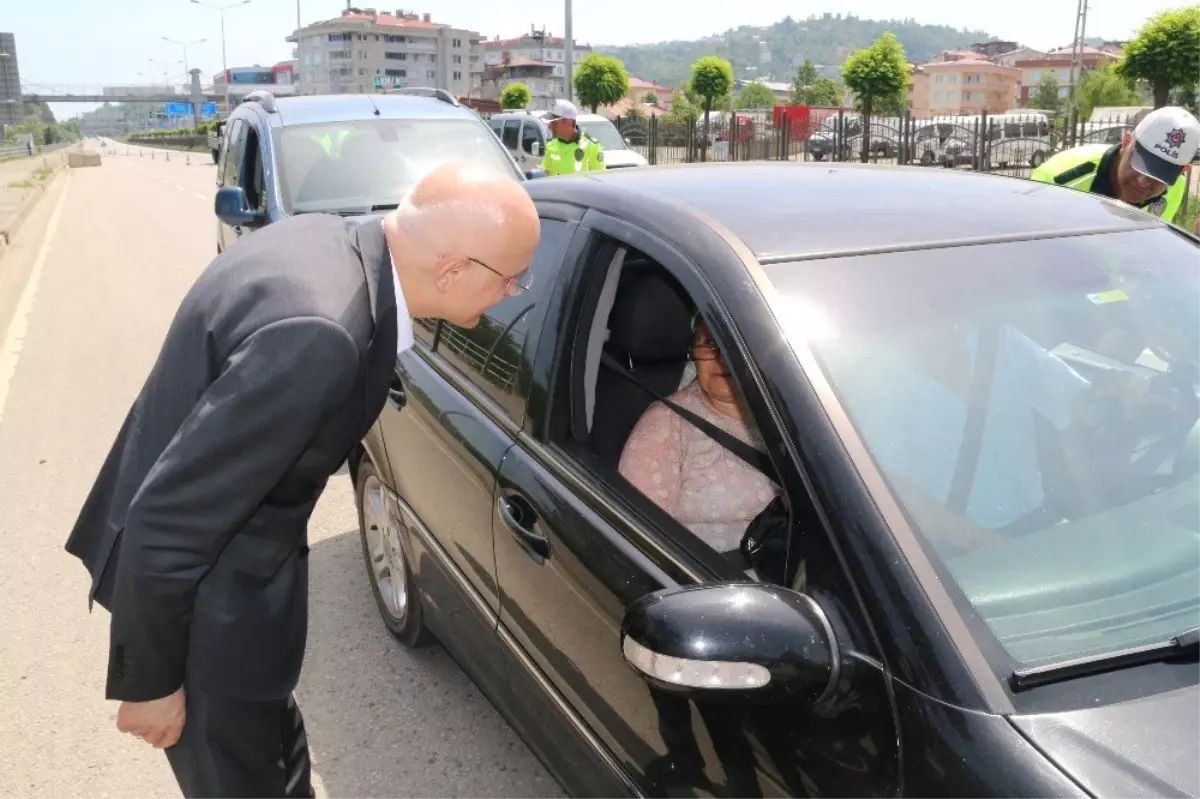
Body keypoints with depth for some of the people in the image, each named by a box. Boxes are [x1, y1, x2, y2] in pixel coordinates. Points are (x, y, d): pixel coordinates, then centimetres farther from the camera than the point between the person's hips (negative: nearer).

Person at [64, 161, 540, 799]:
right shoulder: (317, 334, -36)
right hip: (201, 595, -8)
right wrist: (150, 681, -17)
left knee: (271, 742, 29)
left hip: (224, 550, 8)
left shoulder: (333, 242, -7)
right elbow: (170, 520, -30)